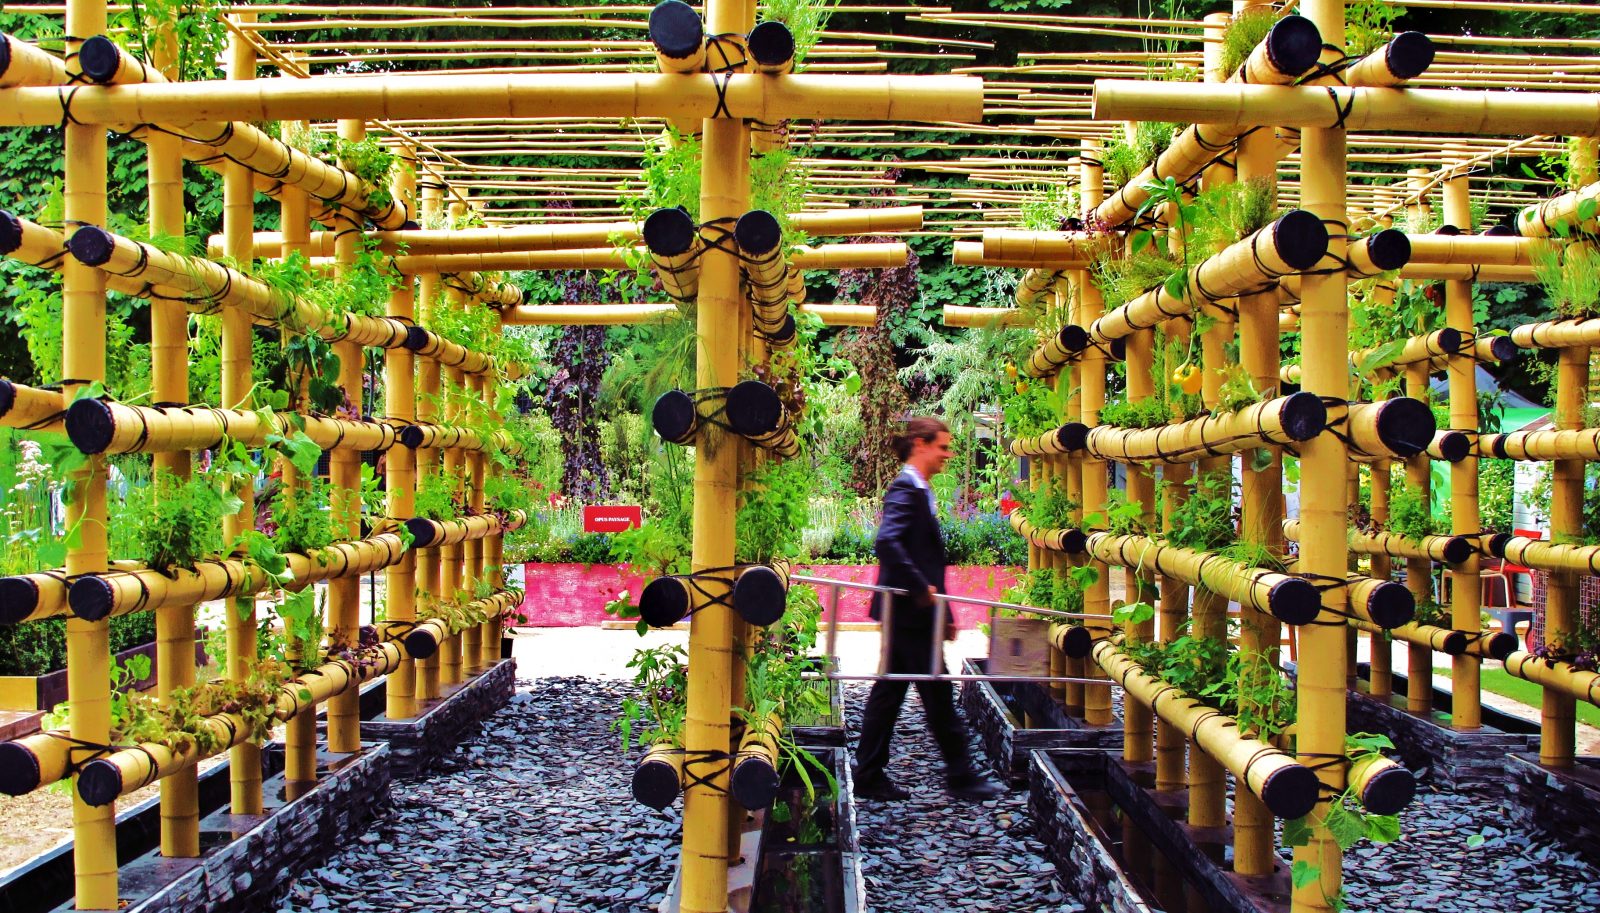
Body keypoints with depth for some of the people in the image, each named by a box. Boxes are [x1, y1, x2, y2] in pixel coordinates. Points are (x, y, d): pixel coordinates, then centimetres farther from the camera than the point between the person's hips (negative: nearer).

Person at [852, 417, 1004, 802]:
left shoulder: (920, 491, 16)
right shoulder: (905, 489, -14)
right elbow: (887, 542, -29)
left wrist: (942, 611, 20)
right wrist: (921, 588, -25)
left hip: (907, 611, 10)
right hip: (909, 611, -10)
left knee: (889, 691, 11)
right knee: (937, 692, -1)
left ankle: (869, 776, 16)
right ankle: (960, 776, 8)